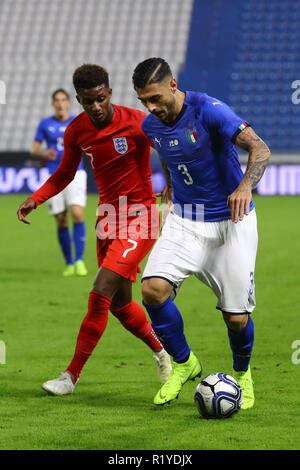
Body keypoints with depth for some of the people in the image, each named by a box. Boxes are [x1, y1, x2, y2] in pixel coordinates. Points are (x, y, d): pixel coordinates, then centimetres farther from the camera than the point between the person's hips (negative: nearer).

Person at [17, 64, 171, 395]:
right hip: (108, 216, 6)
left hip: (140, 218, -6)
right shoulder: (76, 131, 0)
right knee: (119, 302, 11)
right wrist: (35, 199, -2)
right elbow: (64, 175, 14)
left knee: (101, 293, -15)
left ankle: (72, 375, -9)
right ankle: (162, 353, 37)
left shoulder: (136, 122, -16)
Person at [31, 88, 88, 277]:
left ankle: (79, 260, -15)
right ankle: (69, 263, 15)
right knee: (61, 221, 2)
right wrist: (44, 154, -13)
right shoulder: (45, 124, 6)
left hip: (75, 174, -1)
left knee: (78, 214, -19)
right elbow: (34, 149, 8)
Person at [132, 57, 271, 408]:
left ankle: (242, 373, 28)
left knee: (236, 317, -5)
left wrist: (245, 186, -47)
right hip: (184, 219, 4)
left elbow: (259, 149, -31)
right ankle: (183, 364, 4)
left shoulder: (207, 111, -21)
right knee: (153, 287, -19)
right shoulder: (151, 125, -1)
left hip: (230, 220, -4)